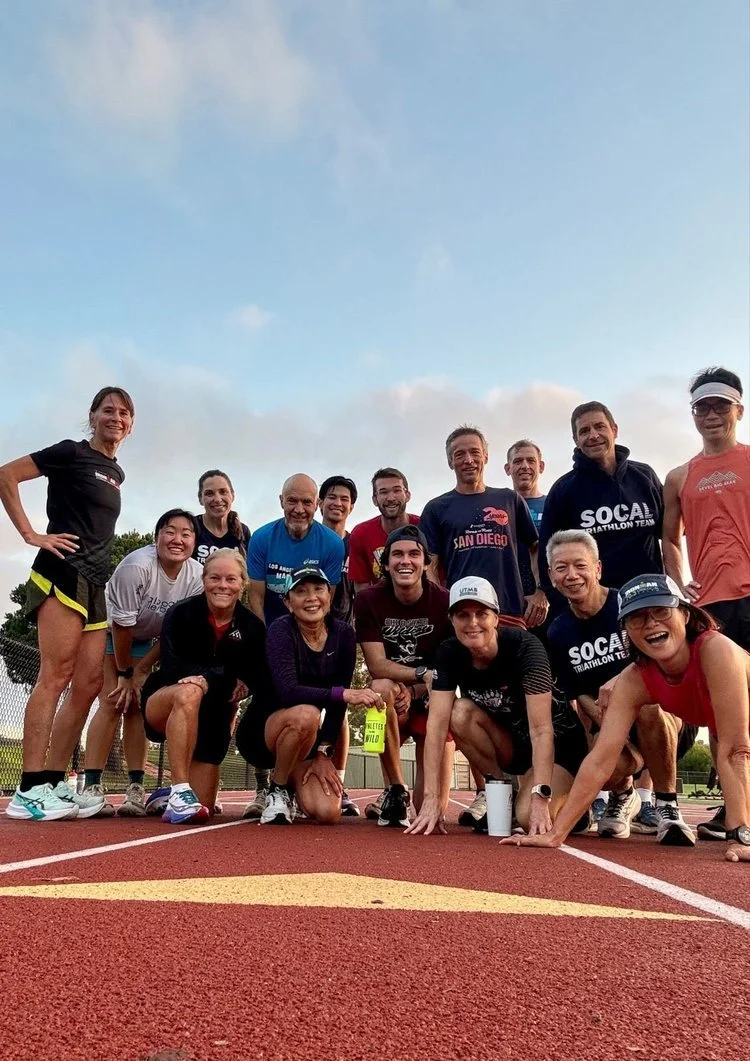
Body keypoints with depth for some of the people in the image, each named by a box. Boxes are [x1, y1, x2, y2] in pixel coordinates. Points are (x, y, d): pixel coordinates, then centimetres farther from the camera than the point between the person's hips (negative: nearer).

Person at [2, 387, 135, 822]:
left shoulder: (116, 473, 20)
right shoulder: (71, 452, -1)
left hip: (95, 583, 8)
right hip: (61, 572, -8)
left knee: (90, 681, 3)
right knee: (56, 673, -14)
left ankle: (54, 782, 10)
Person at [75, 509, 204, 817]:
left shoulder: (196, 577, -21)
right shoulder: (137, 566, -34)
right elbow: (121, 625, -24)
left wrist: (143, 669, -12)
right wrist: (124, 673, -14)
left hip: (144, 639, 4)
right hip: (109, 632, -4)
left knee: (135, 706, -2)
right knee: (112, 704, -13)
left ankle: (135, 789, 0)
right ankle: (91, 786, -10)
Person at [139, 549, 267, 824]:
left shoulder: (252, 627, -7)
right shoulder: (180, 614, -13)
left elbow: (261, 681, -10)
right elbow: (171, 669, -21)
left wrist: (210, 680, -25)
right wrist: (226, 677, -27)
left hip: (213, 718, 3)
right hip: (164, 706, -3)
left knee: (203, 807, 0)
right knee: (189, 692, -39)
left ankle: (171, 795, 36)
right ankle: (179, 793, -33)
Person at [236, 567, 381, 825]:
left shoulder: (343, 634, -6)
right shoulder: (281, 630, -19)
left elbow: (337, 702, -5)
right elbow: (288, 692, -34)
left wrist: (323, 753, -12)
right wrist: (344, 694, -42)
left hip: (305, 740, 4)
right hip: (261, 733, -4)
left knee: (327, 813, -17)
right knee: (305, 715, -37)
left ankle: (293, 780, 18)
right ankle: (278, 790, -9)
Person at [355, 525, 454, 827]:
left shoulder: (445, 602, -13)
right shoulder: (368, 600, -10)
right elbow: (377, 665, -16)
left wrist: (414, 691, -24)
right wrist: (424, 674, -30)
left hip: (433, 703, 0)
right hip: (392, 709, 1)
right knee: (381, 689, -37)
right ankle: (396, 791, -16)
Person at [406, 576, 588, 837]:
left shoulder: (524, 647, -27)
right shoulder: (449, 654, -15)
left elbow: (541, 730, -32)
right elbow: (437, 723, -23)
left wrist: (540, 799, -39)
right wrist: (431, 799, -31)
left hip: (556, 741, -4)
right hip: (506, 741, 4)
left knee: (530, 818, -26)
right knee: (460, 712, -25)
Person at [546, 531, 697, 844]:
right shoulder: (558, 634, 2)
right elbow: (578, 695, 6)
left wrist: (621, 680, -29)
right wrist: (599, 717, -16)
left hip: (668, 718, -2)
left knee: (648, 708, -38)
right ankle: (624, 796, 8)